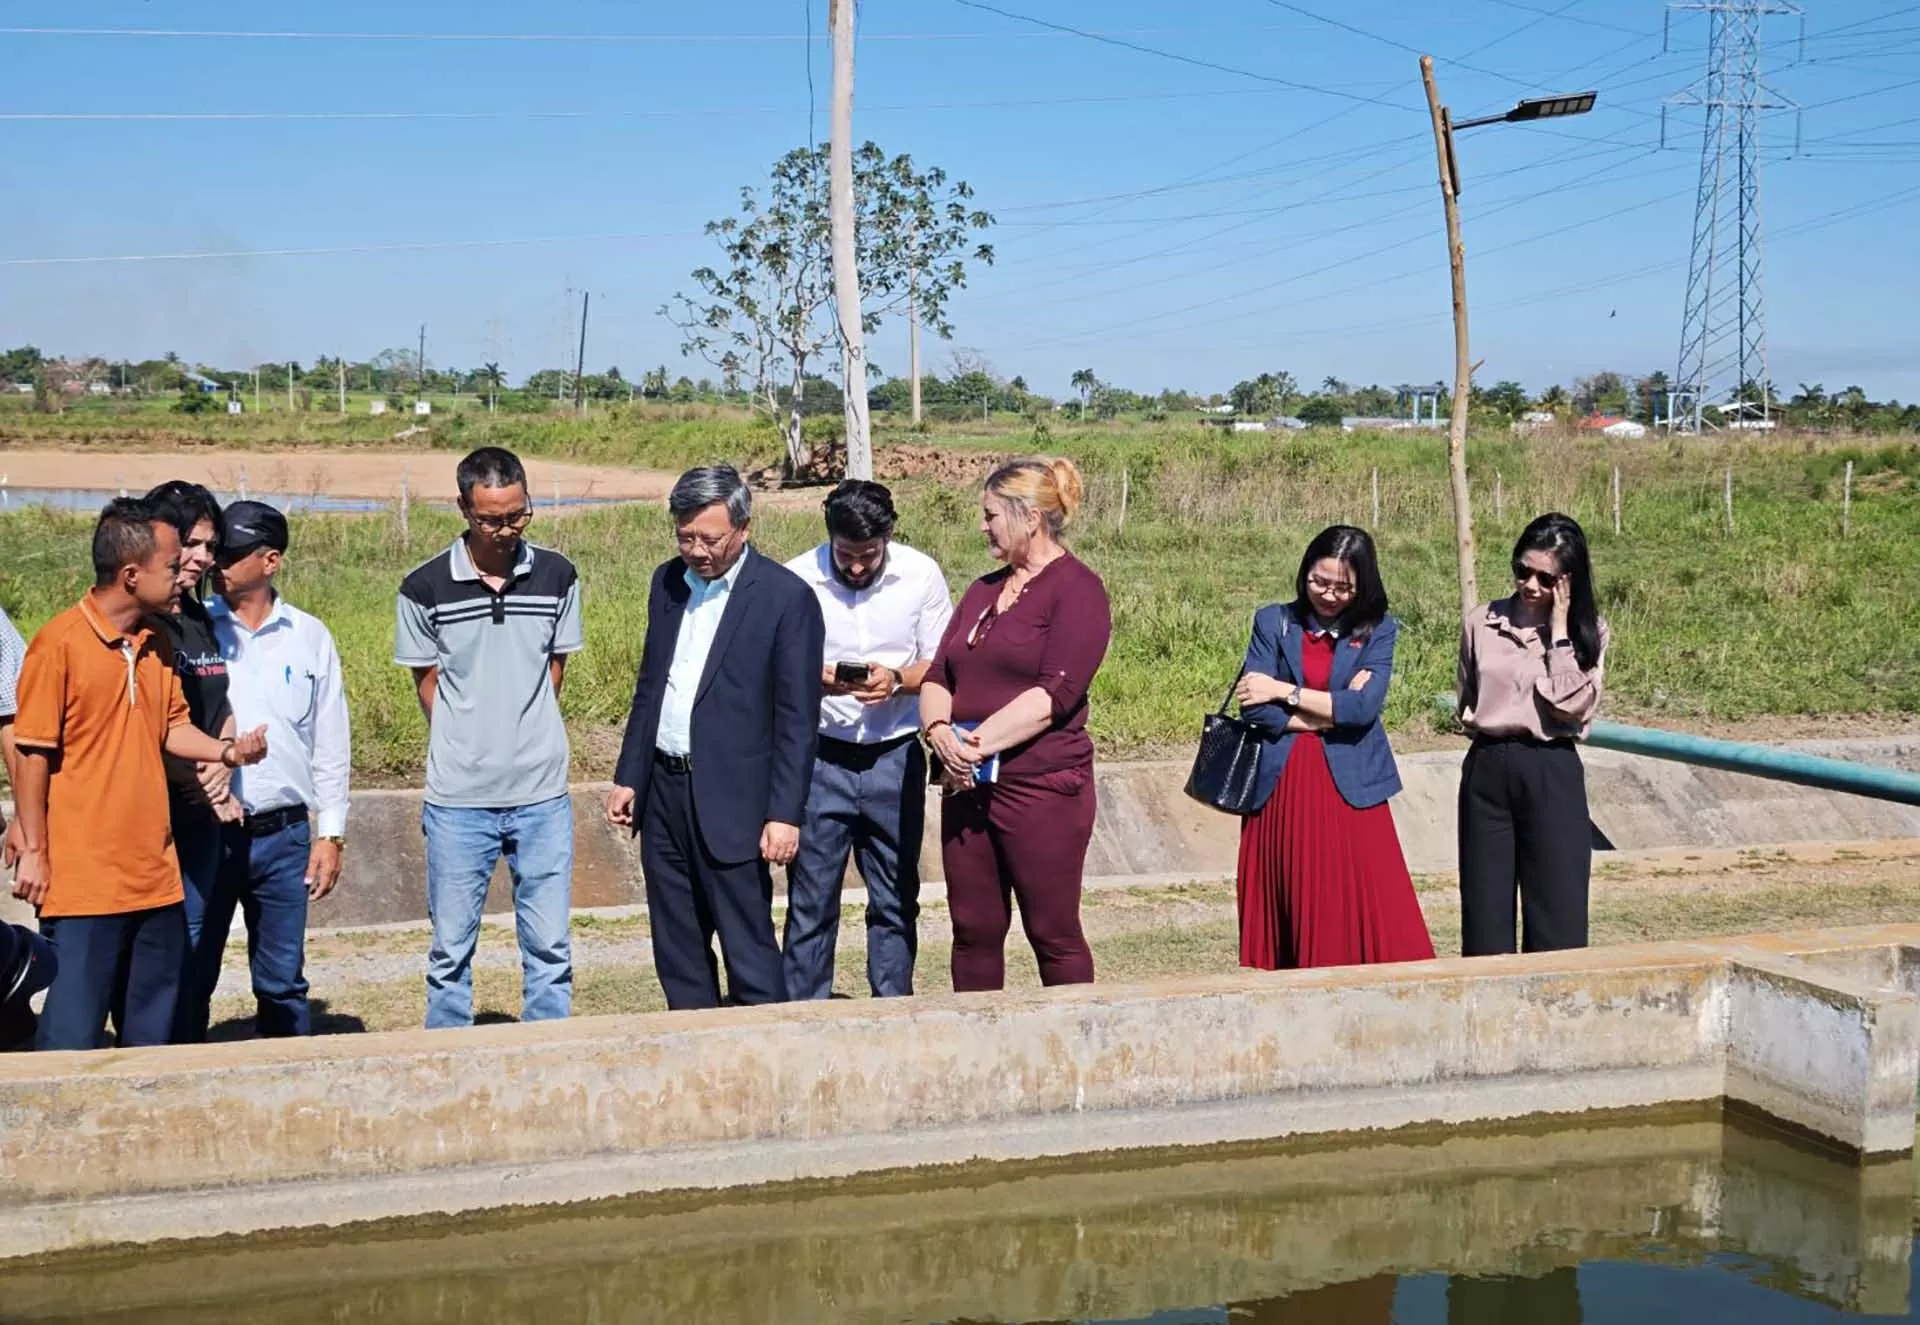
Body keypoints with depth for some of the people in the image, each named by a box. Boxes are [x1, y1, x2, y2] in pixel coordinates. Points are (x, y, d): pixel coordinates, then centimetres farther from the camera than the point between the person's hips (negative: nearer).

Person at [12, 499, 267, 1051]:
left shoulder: (157, 642, 9)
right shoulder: (59, 643, -11)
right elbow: (33, 753, -9)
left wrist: (227, 751, -2)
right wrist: (34, 852, -8)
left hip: (155, 875, 7)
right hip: (83, 878, -7)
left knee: (151, 1034, 13)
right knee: (73, 1035, -2)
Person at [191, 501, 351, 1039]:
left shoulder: (309, 637, 4)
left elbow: (330, 742, 7)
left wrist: (331, 833, 5)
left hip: (283, 835, 1)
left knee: (283, 984, 10)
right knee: (188, 979, 4)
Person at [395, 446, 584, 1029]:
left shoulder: (557, 576, 0)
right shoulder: (426, 588, -5)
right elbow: (427, 680, 5)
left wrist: (524, 734, 7)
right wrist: (464, 749, 4)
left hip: (542, 794, 1)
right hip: (458, 799, -1)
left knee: (549, 947, 6)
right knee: (451, 949, 8)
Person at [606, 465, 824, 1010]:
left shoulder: (787, 597, -9)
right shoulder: (667, 582, 10)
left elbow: (797, 718, -10)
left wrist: (784, 813, -14)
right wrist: (628, 777, 14)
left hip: (731, 802, -6)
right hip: (663, 792, 6)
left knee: (750, 957, -3)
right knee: (677, 956, 12)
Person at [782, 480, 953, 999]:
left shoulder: (921, 576, -2)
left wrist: (896, 680, -19)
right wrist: (812, 679, -22)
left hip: (895, 756, 2)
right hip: (820, 756, -1)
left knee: (896, 899, 10)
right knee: (810, 900, 2)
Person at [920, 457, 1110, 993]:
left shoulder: (1075, 588, -6)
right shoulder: (984, 590, 17)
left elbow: (1055, 693, -17)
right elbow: (938, 676, 11)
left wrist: (979, 742, -19)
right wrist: (939, 731, -9)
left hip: (1042, 787, -7)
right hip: (968, 787, 7)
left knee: (1053, 935, 1)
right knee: (973, 929, 9)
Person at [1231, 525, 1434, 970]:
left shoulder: (1378, 631, 5)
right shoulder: (1273, 622, 6)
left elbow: (1365, 706, -10)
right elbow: (1252, 707, -5)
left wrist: (1284, 691, -9)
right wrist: (1333, 711, -8)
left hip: (1349, 788, -1)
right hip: (1281, 788, 1)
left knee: (1360, 913, -3)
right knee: (1282, 915, 3)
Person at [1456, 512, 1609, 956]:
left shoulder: (1588, 632, 1)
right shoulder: (1481, 624, 7)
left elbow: (1571, 703, -14)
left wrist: (1559, 630, -10)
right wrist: (1482, 721, 5)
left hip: (1551, 772, -2)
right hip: (1487, 769, 2)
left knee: (1558, 917, -2)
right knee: (1485, 913, 4)